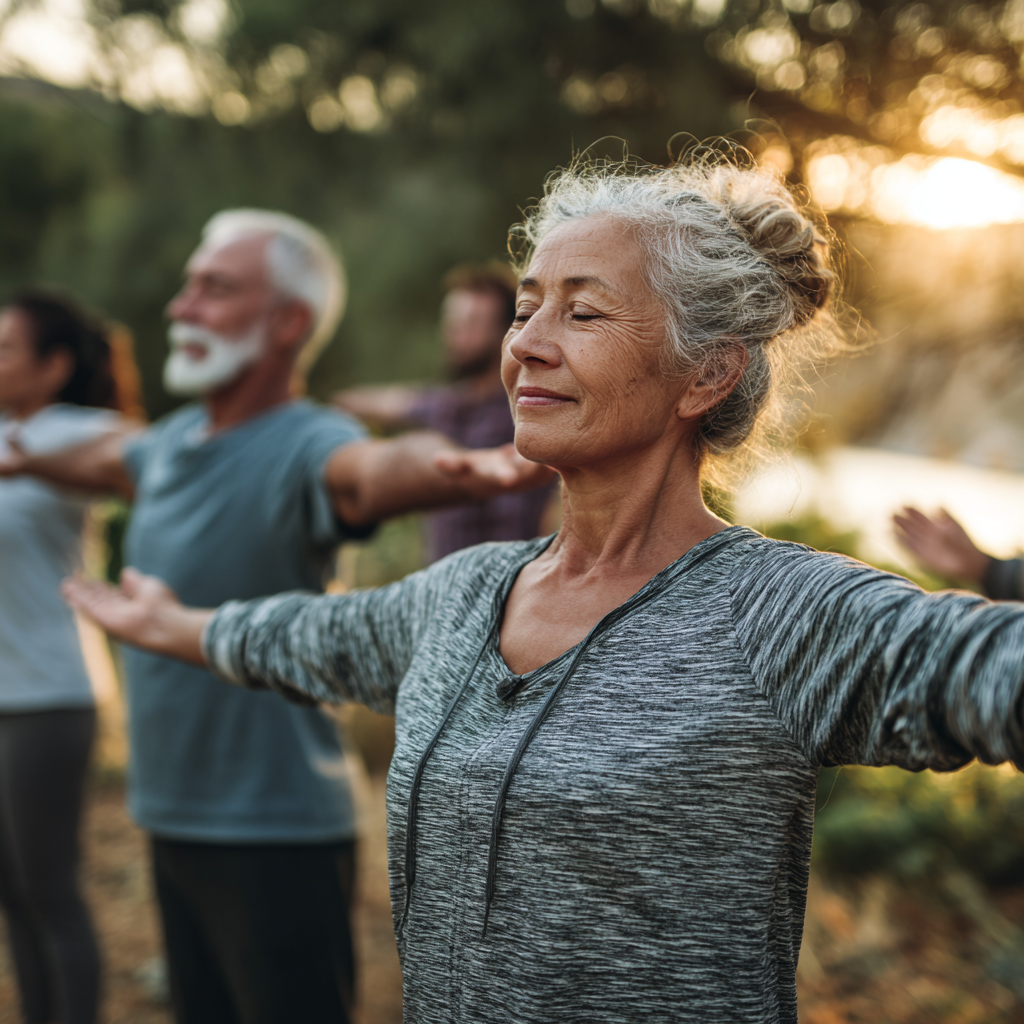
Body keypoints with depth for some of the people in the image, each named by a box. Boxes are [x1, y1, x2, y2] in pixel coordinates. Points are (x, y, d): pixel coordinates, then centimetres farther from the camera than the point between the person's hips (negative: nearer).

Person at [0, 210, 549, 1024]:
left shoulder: (302, 448, -20)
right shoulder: (172, 441, 6)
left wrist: (476, 469, -65)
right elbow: (110, 460, 29)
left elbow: (378, 469, -43)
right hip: (173, 819, 8)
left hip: (275, 836, -8)